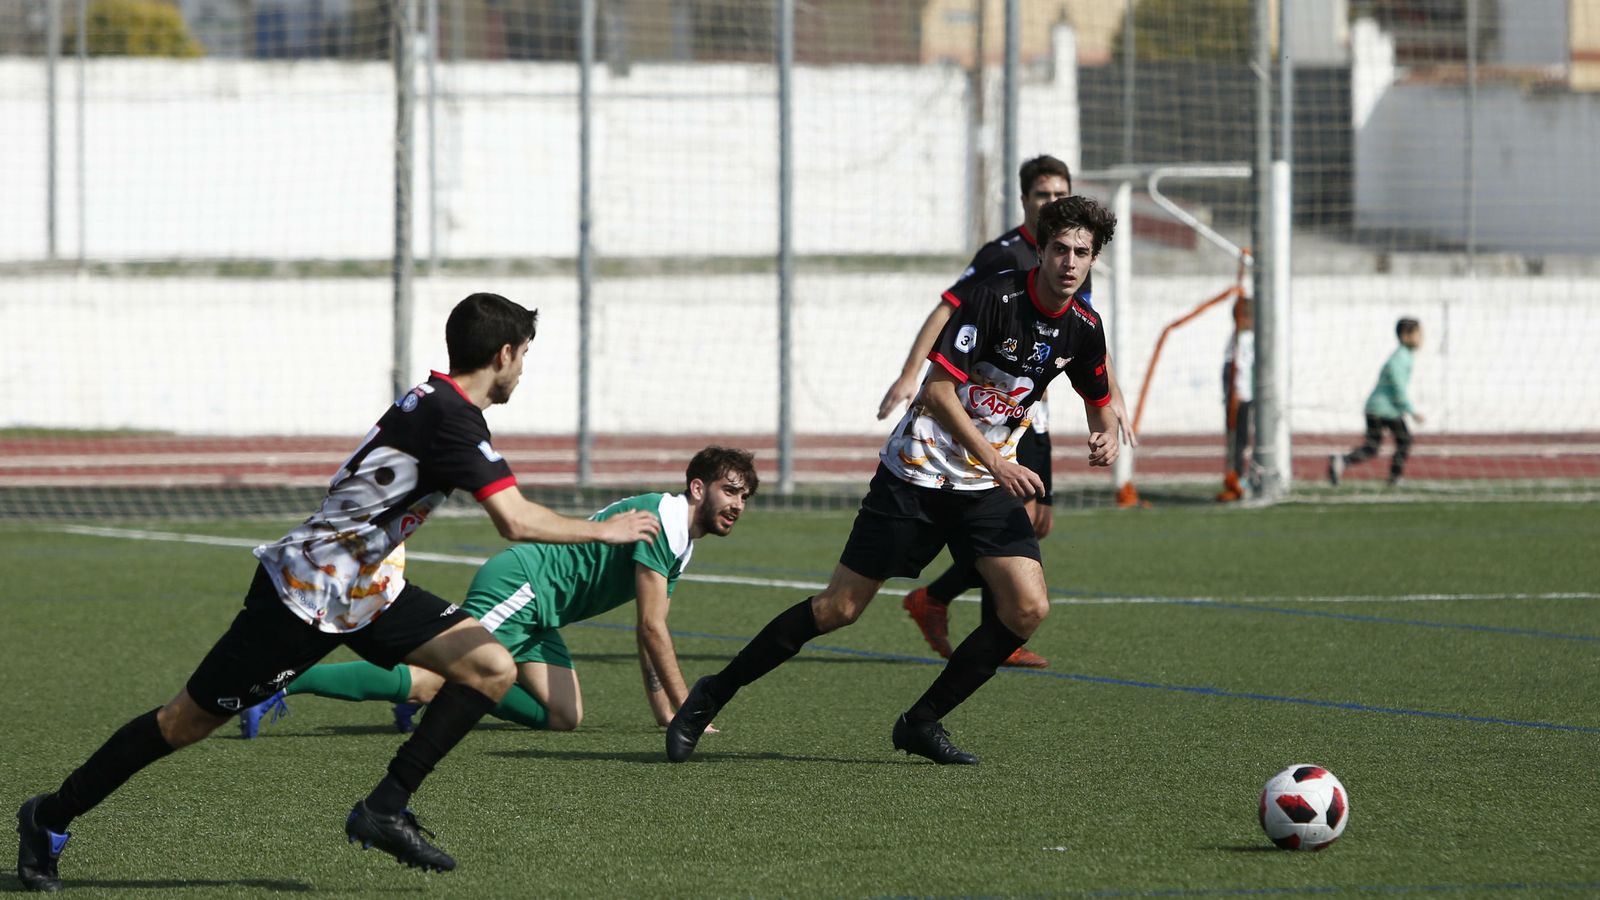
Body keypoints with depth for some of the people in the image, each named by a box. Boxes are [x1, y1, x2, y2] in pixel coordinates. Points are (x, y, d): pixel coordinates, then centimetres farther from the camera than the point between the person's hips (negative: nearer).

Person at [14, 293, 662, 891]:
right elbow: (516, 522, -28)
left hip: (364, 588, 10)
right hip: (305, 589, -10)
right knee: (187, 723, 1)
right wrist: (604, 532, -15)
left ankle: (385, 810, -2)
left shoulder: (435, 398, 7)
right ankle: (50, 818, 17)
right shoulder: (449, 417, -23)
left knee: (492, 668, -4)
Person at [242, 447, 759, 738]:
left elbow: (648, 633, 27)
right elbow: (652, 628, -16)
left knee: (564, 716, -2)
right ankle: (279, 684, -22)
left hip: (537, 615, 10)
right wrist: (685, 712, -13)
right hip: (517, 584, -10)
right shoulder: (663, 519, -14)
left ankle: (436, 694, 7)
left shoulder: (681, 546, 20)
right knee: (429, 681, -21)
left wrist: (664, 713, 18)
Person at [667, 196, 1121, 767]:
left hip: (989, 485, 5)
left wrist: (1106, 436, -5)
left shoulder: (1083, 328, 0)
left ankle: (922, 723, 2)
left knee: (1028, 607, -14)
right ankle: (714, 694, 11)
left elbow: (1100, 402, 18)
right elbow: (939, 390, -21)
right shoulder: (991, 297, -19)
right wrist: (995, 461, -27)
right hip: (915, 475, -5)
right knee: (838, 608, -4)